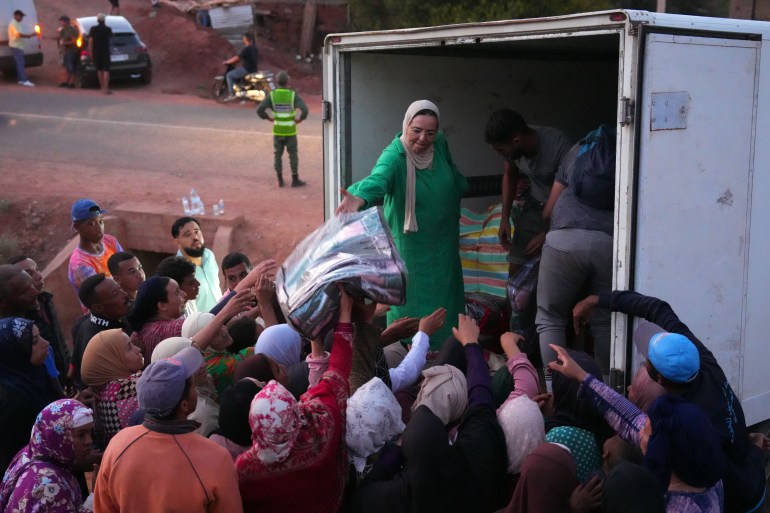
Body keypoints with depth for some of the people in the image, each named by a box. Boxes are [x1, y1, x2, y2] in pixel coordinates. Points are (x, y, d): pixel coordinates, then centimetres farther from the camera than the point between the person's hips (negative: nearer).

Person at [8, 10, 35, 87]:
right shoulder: (13, 24, -15)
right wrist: (29, 36, -25)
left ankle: (20, 80, 13)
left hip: (18, 46, 10)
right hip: (16, 46, -10)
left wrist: (27, 36, 13)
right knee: (20, 63, -14)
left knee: (19, 63, 10)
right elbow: (18, 34, -25)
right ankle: (25, 80, -20)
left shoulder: (17, 23, 17)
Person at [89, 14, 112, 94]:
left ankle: (102, 87, 25)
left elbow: (91, 41, -5)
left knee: (99, 70, 16)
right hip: (105, 52, -2)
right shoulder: (108, 29, -5)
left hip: (96, 52, 2)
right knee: (106, 70, -7)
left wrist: (91, 52, 3)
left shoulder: (93, 29, -4)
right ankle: (106, 89, -18)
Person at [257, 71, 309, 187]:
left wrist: (269, 118, 3)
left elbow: (260, 110, -13)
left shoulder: (272, 95, -7)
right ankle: (295, 180, 11)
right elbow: (304, 109, -24)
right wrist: (299, 119, -6)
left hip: (277, 130, 2)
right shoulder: (293, 95, -12)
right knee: (293, 155, 8)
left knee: (278, 155, 12)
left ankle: (280, 180, 13)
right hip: (290, 130, -2)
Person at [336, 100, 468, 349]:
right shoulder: (394, 156, -29)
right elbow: (378, 178, -52)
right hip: (410, 243, -6)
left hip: (443, 240, 6)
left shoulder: (440, 143, -11)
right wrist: (361, 197, -73)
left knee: (444, 292, 19)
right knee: (411, 299, 3)